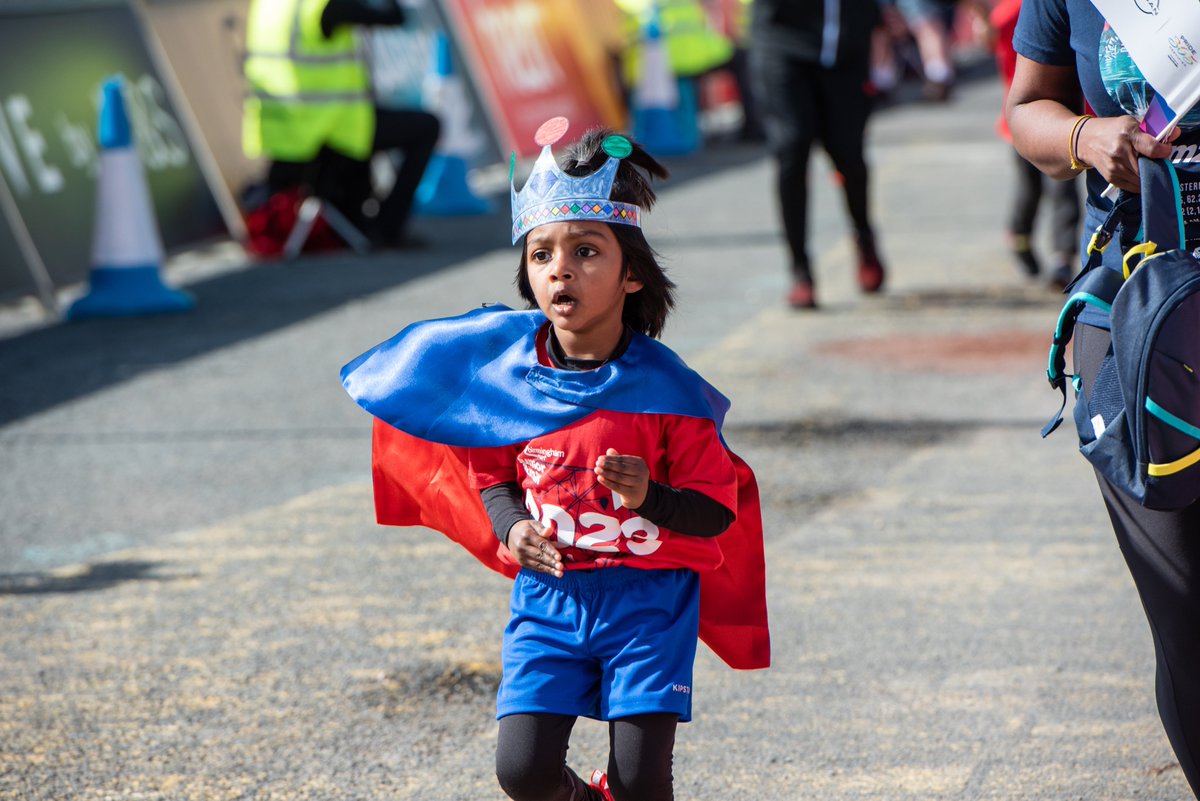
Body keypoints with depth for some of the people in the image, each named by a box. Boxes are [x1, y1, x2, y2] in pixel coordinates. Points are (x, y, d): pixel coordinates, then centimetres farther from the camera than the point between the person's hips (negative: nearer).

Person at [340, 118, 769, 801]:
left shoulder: (663, 384, -12)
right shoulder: (509, 374, -4)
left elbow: (716, 510, -9)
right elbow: (491, 476, 10)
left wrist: (651, 498, -28)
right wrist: (511, 528, -10)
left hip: (649, 596, -2)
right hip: (549, 592, 2)